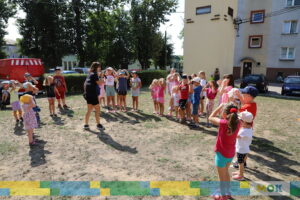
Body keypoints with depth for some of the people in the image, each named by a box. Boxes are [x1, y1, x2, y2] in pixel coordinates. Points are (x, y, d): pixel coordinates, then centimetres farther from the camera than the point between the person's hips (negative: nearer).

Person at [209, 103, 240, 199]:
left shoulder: (224, 123, -28)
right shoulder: (237, 123, -11)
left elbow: (211, 118, -15)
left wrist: (220, 106, -9)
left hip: (222, 154, -7)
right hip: (231, 154, 7)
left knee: (222, 176, 15)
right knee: (226, 172, 29)